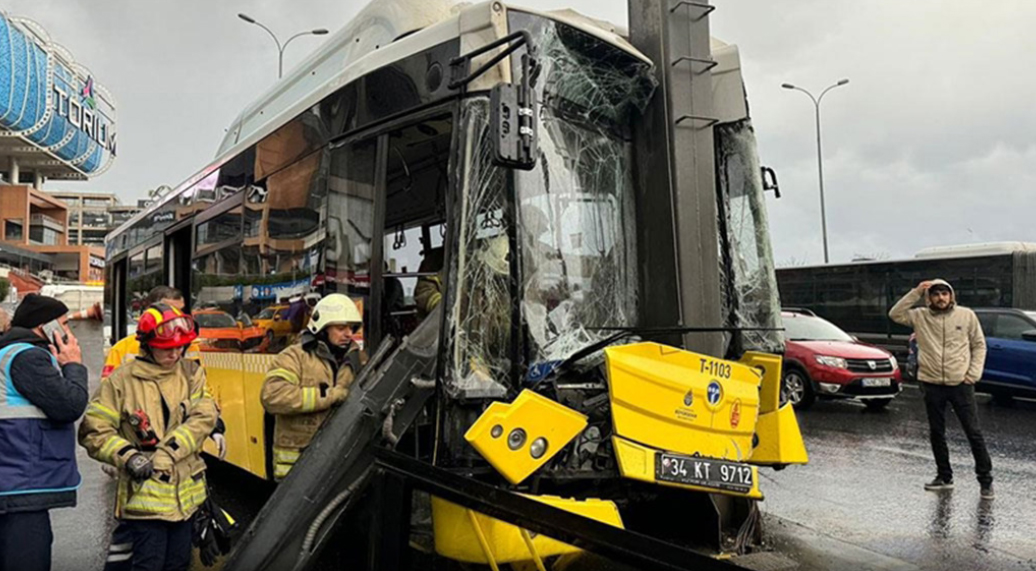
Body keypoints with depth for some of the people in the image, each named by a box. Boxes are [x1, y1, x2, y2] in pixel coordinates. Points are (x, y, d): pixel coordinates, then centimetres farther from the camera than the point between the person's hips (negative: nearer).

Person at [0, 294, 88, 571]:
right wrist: (74, 365, -3)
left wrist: (64, 367, 11)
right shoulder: (27, 356, -12)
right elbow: (69, 406, -18)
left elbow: (55, 408, 22)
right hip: (22, 491, -11)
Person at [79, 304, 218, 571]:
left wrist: (166, 454, -17)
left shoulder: (191, 373, 3)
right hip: (145, 495, -4)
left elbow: (204, 416, -8)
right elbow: (93, 432, -6)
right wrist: (128, 456, -19)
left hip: (186, 494, 4)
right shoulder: (122, 380, -7)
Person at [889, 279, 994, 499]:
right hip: (932, 384, 2)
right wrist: (916, 292, -12)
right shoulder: (920, 317, 2)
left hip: (961, 384, -2)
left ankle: (985, 479, 13)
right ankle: (944, 476, 24)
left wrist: (973, 374, -5)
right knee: (936, 433, 11)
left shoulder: (966, 315, 1)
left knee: (973, 432, 1)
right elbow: (895, 314, -11)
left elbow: (979, 345, 5)